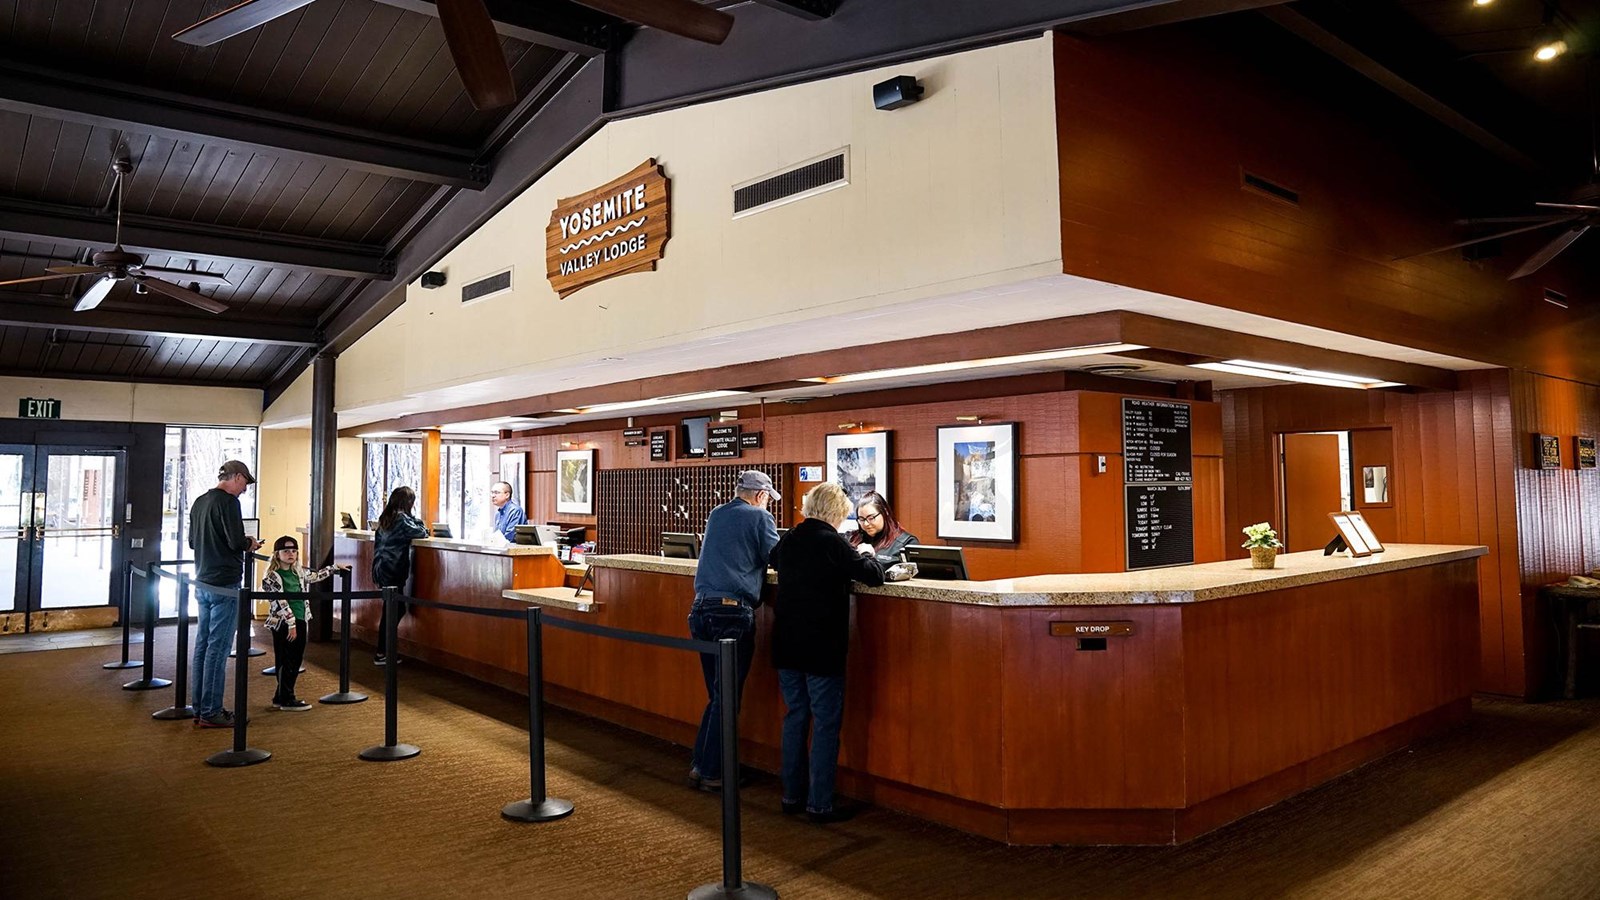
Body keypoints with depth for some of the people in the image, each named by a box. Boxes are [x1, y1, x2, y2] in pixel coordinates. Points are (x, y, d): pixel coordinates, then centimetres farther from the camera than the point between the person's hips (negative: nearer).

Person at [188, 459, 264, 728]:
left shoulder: (199, 502, 13)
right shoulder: (228, 502, -14)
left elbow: (192, 541, 21)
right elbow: (237, 542, -21)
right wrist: (251, 543, -1)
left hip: (202, 583, 9)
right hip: (224, 585, -9)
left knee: (202, 645, 13)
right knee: (217, 648, -4)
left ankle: (199, 708, 20)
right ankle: (211, 713, 0)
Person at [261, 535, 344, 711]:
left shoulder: (299, 572, 11)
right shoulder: (272, 577, -10)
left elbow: (315, 576, 31)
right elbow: (280, 602, -15)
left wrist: (334, 568, 35)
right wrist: (291, 624, -18)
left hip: (299, 621, 7)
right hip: (283, 625, -7)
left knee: (296, 661, 11)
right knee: (285, 663, 0)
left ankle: (280, 697, 23)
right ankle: (286, 701, 9)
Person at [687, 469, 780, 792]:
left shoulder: (715, 515, 17)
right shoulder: (759, 517, -2)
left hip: (702, 609, 7)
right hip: (734, 611, -6)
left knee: (717, 695, 16)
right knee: (727, 697, 2)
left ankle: (701, 765, 19)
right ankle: (712, 774, 8)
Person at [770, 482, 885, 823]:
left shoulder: (788, 539, 5)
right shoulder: (833, 542, -15)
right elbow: (874, 576, -12)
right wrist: (866, 554, 10)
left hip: (786, 646, 7)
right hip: (821, 648, -7)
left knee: (794, 718, 16)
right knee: (826, 724, 3)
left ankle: (792, 795, 24)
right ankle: (819, 804, 6)